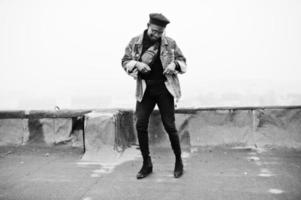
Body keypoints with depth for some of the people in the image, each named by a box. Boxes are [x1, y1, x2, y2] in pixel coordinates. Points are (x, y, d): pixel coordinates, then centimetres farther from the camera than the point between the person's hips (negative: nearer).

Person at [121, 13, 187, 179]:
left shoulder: (170, 43, -1)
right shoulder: (135, 42, 2)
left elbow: (182, 60, 9)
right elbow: (125, 61, 7)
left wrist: (174, 64, -14)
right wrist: (136, 64, -15)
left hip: (164, 88, -2)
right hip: (145, 89, 2)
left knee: (169, 126, 0)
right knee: (140, 125, -4)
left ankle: (179, 162, 20)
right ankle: (146, 164, 12)